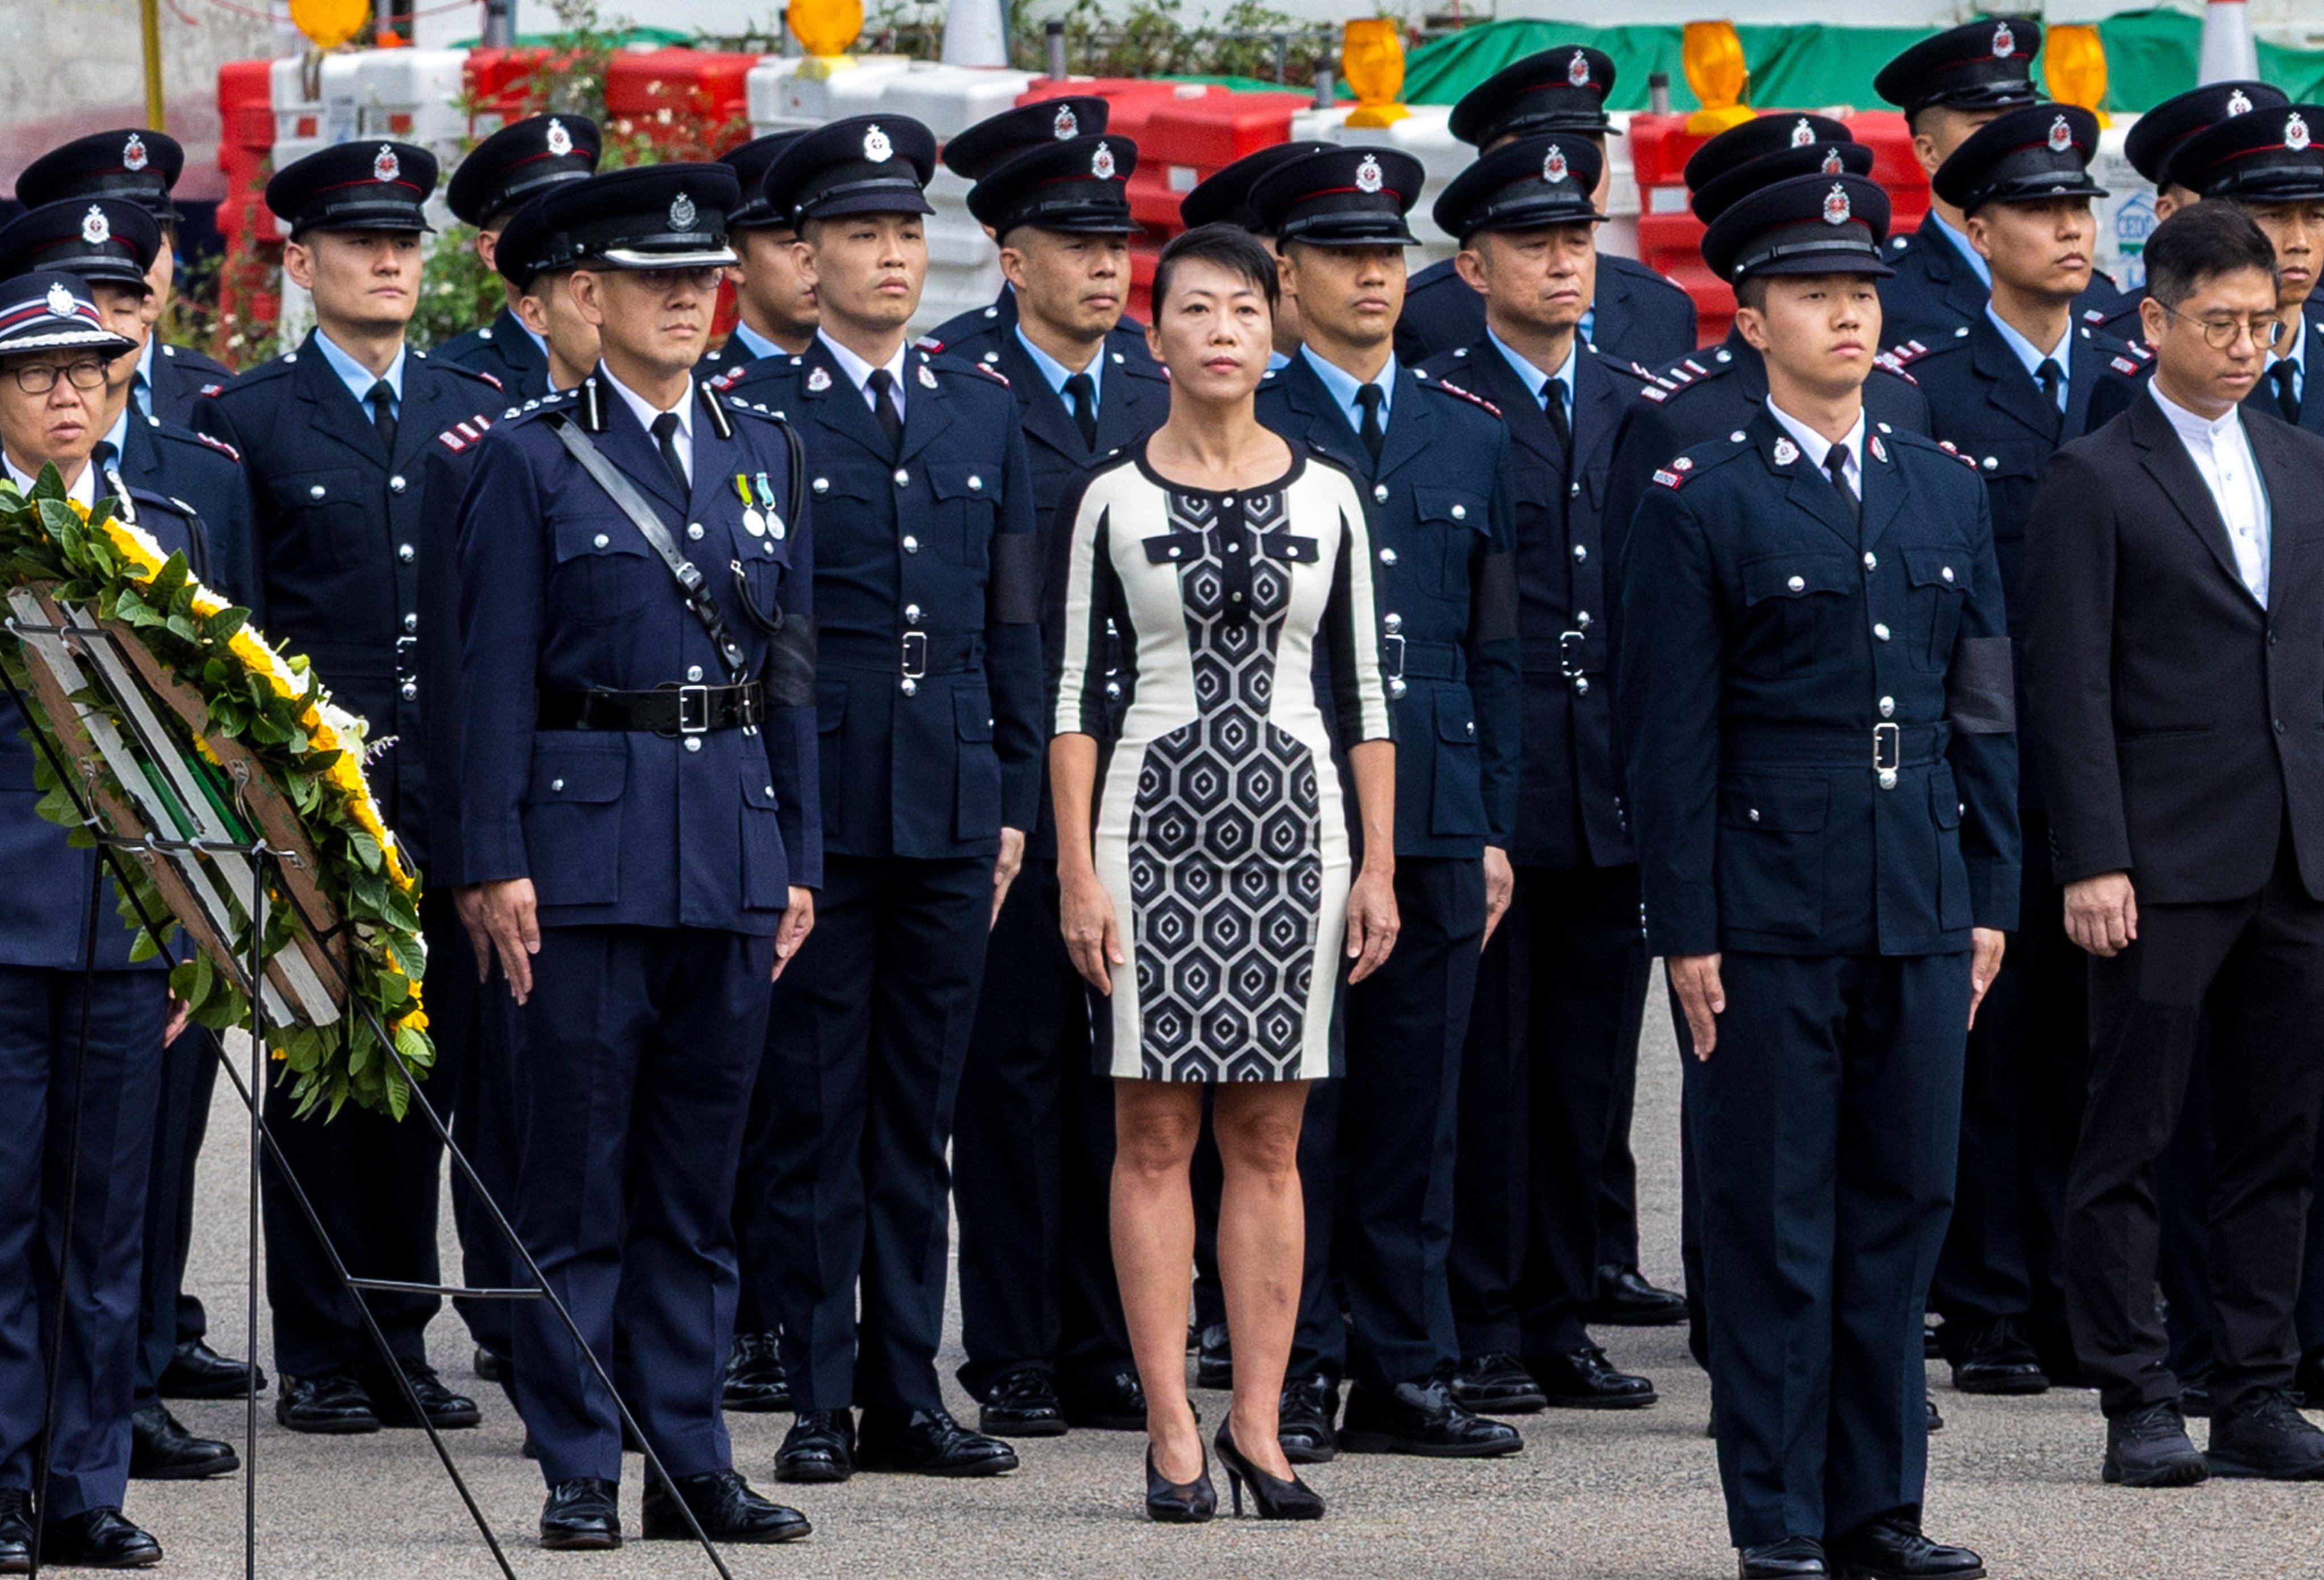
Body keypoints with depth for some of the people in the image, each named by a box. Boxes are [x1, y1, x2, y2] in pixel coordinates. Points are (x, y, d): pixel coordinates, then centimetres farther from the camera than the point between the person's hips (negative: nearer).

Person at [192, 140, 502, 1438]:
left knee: (428, 1075, 6)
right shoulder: (248, 419, 2)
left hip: (449, 789, 3)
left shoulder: (479, 416, 13)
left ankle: (401, 1344, 14)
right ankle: (321, 1359, 5)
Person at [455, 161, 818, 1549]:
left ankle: (692, 1460, 12)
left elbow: (790, 667, 13)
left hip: (736, 838, 4)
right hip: (589, 841, -4)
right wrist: (497, 865, -10)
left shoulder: (763, 453, 12)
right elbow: (498, 676, -4)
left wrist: (800, 859, 9)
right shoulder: (533, 460, -1)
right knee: (580, 1174, -2)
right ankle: (580, 1471, 3)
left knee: (702, 1174, 8)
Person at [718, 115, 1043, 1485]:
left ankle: (909, 1395, 12)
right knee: (814, 1115, 0)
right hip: (811, 801, -4)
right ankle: (821, 1401, 4)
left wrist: (1016, 805, 9)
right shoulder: (753, 414, -1)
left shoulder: (984, 412, 12)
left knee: (920, 1116, 7)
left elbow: (1016, 626, 14)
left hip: (953, 810, 4)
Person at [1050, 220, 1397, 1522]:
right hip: (1155, 823, -1)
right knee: (1156, 1135, -1)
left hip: (1292, 827, 1)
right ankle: (1172, 1432, 2)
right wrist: (1079, 873, -5)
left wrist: (1379, 866, 3)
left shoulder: (1327, 498, 6)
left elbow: (1364, 693, 8)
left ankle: (1259, 1425, 6)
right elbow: (1079, 695, 1)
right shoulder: (1115, 502, 2)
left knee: (1270, 1139, 3)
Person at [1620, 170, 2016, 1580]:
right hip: (1771, 915, -5)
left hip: (1921, 912, 5)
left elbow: (1985, 711, 14)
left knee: (1905, 1201, 7)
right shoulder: (1704, 502, -3)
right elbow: (1672, 733, -5)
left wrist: (1993, 895, 8)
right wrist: (1686, 927, -10)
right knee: (1775, 1218, 0)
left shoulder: (1948, 493, 12)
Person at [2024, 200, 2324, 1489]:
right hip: (2165, 858, -6)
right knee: (2129, 1141, -2)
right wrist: (2092, 862, -14)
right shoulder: (2094, 483, -3)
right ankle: (2135, 1406, 2)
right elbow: (2072, 690, -7)